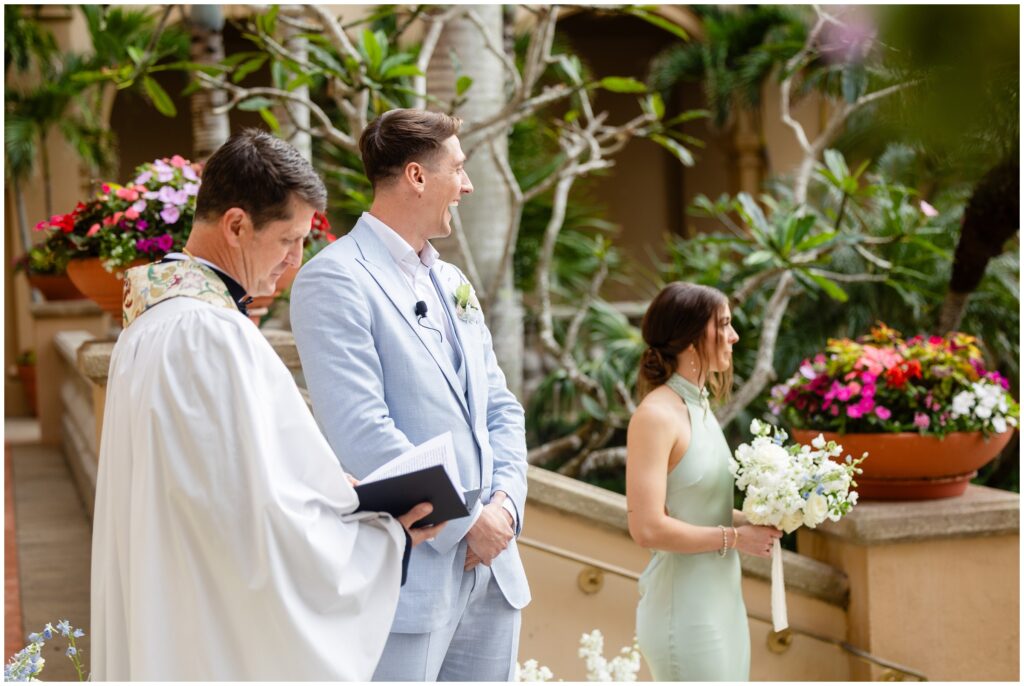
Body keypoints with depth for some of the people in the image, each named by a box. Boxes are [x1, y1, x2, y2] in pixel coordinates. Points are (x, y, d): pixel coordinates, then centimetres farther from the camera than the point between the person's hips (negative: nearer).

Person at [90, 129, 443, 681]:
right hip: (229, 641, -10)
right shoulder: (212, 333, -22)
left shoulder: (152, 317, 9)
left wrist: (326, 486, 10)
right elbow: (265, 519, -24)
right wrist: (388, 537, -11)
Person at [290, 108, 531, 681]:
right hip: (411, 576, -8)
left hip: (492, 570, 8)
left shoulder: (453, 283, 17)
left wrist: (505, 503, -1)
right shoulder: (336, 280, -9)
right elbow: (361, 434, -17)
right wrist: (465, 522, -14)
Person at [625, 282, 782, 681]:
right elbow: (648, 527, -22)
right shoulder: (657, 415, -16)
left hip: (722, 601, 9)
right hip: (685, 610, -9)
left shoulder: (700, 408, 11)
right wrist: (735, 537, -14)